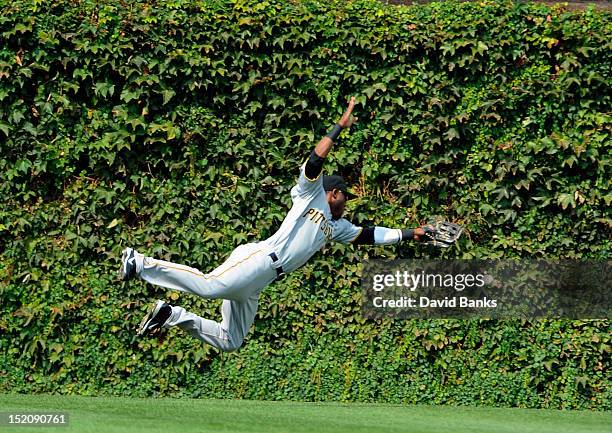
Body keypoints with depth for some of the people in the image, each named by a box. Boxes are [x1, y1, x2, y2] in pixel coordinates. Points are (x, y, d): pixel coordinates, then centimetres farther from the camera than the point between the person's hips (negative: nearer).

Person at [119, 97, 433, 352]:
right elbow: (315, 160, -6)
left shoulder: (336, 226, 32)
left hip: (254, 284, 9)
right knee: (209, 286, -34)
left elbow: (368, 235, 35)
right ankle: (140, 263, -27)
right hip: (260, 258, -9)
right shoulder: (312, 193, 10)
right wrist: (340, 126, -5)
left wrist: (409, 234, 33)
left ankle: (173, 316, 5)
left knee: (229, 342, 2)